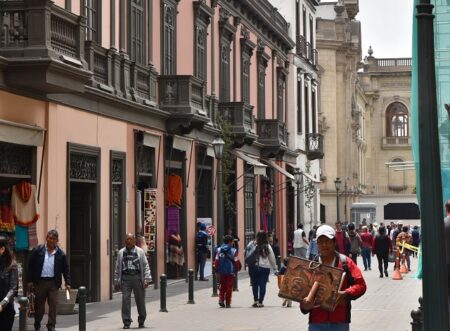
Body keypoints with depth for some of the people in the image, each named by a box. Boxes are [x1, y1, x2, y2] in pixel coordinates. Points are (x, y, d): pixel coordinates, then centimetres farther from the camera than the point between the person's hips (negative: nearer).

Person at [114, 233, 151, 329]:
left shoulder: (140, 252, 7)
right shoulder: (121, 252, 11)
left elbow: (145, 266, 5)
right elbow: (117, 268, 13)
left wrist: (147, 279, -4)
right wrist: (117, 281, 9)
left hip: (137, 277, 0)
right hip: (125, 278, 0)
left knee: (140, 300, 6)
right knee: (125, 300, -5)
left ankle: (141, 321, 21)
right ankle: (126, 322, 1)